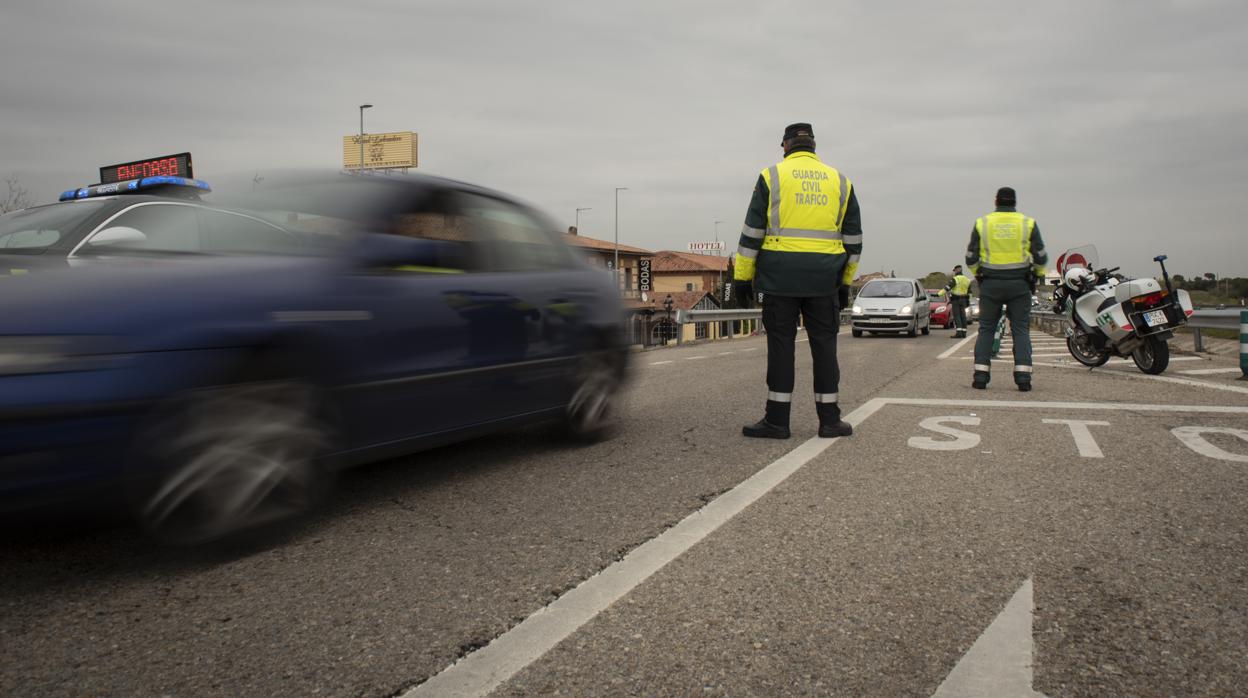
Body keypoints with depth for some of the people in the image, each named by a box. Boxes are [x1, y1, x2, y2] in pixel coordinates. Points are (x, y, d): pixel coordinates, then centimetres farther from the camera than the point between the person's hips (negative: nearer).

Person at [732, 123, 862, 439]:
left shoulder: (772, 176, 2)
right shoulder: (840, 181, 13)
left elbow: (752, 232, -2)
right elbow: (853, 238, 14)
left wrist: (742, 277, 2)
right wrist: (845, 282, 19)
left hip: (780, 276, -2)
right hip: (824, 279, 3)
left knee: (781, 344, 0)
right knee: (824, 345, 7)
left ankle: (777, 419, 3)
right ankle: (829, 419, 10)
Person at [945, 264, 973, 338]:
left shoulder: (954, 279, -12)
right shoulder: (967, 279, 12)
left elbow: (947, 288, -23)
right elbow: (969, 292, 17)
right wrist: (967, 302, 25)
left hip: (955, 300, -7)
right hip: (963, 300, 7)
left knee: (956, 316, -8)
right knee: (962, 316, 9)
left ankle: (959, 332, -16)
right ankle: (964, 332, 9)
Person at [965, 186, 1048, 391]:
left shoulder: (982, 223, 2)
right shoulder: (1028, 223, 2)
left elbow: (971, 259, 2)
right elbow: (1041, 257, 2)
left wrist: (977, 273, 21)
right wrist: (1039, 273, 21)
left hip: (990, 284, 0)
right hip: (1019, 284, 0)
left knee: (986, 329, 6)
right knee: (1021, 330, 4)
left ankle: (981, 376, 0)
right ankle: (1023, 377, -4)